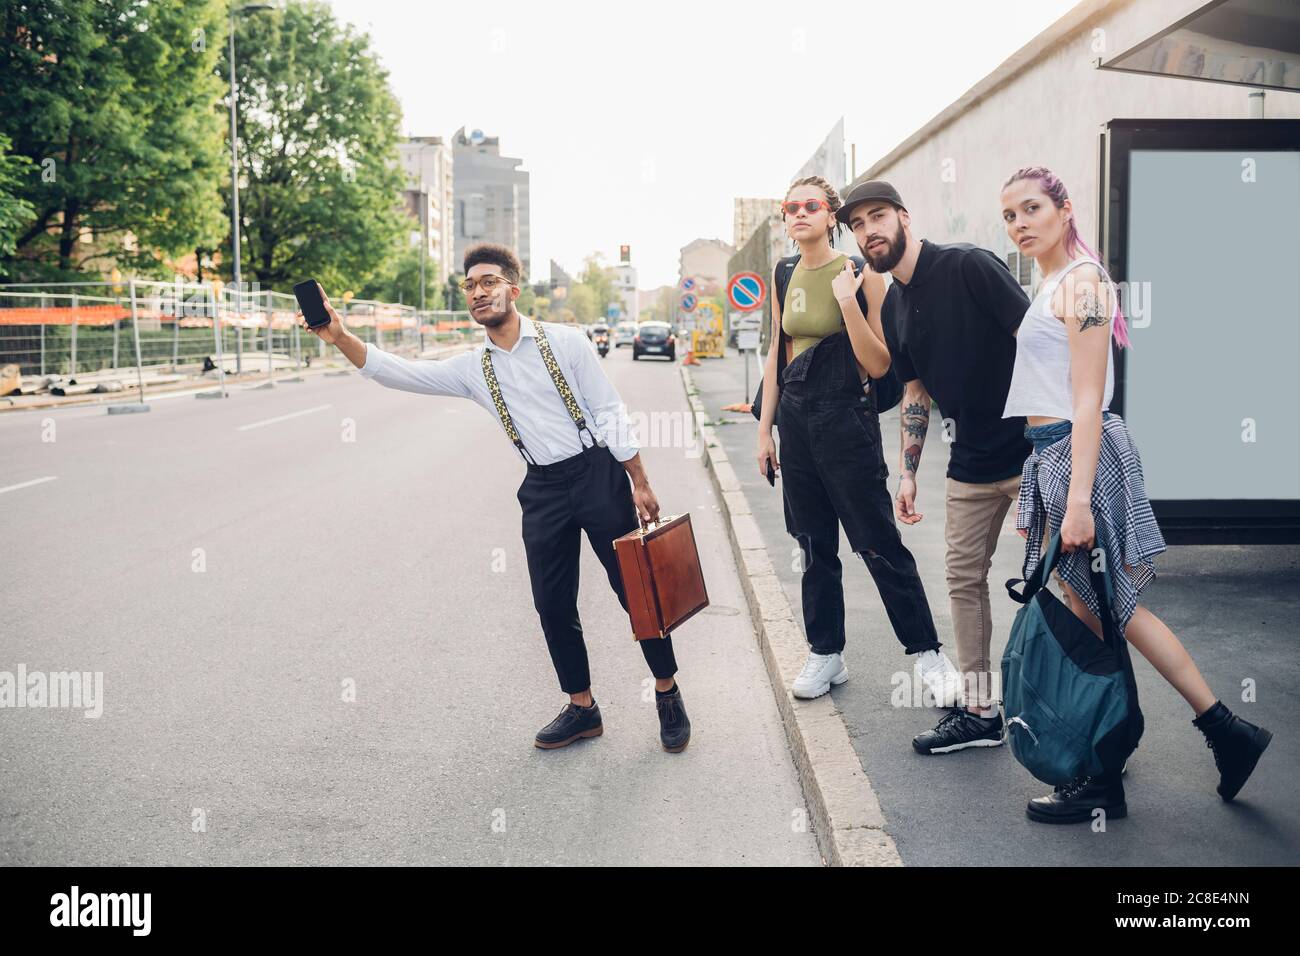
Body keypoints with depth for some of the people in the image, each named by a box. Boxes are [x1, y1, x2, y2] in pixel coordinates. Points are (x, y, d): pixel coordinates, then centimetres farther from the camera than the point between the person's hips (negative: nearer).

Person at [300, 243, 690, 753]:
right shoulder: (470, 369, 6)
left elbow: (610, 412, -4)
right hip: (543, 488, 4)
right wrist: (340, 338, -19)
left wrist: (640, 484, -7)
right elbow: (397, 372, -3)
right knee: (553, 604, 6)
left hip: (596, 472, -4)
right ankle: (581, 708, 23)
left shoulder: (564, 342, -4)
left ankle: (667, 694, 19)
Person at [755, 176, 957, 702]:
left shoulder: (858, 274, -8)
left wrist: (848, 302, -21)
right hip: (795, 417, 6)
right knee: (814, 543, 12)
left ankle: (927, 651, 10)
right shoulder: (784, 277, 8)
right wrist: (765, 427, 12)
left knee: (878, 543, -3)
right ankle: (825, 654, 23)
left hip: (845, 418, -5)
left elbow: (879, 365, -11)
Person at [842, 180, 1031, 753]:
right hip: (970, 464, 8)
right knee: (964, 579, 10)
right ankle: (978, 710, 21)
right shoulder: (894, 307, 9)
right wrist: (907, 473, 13)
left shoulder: (967, 266, -14)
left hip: (1030, 452, -8)